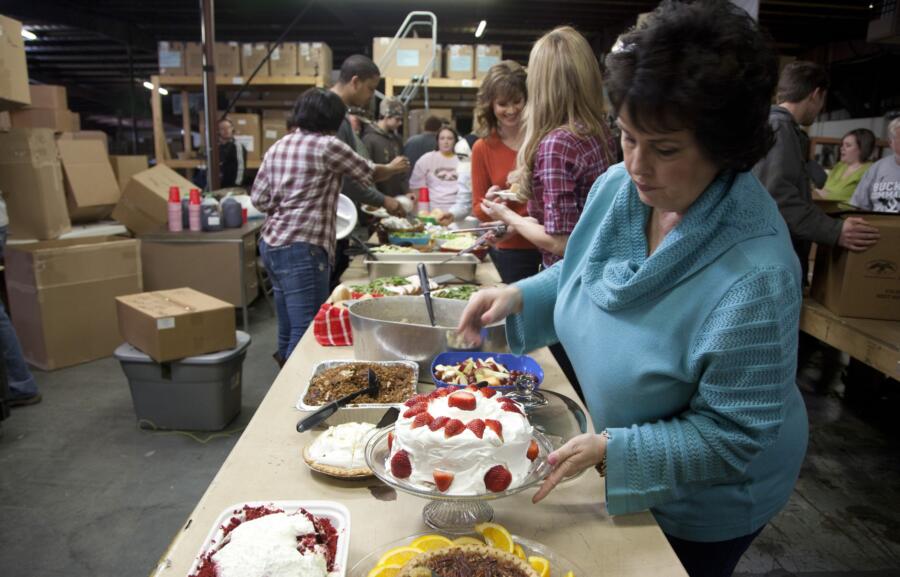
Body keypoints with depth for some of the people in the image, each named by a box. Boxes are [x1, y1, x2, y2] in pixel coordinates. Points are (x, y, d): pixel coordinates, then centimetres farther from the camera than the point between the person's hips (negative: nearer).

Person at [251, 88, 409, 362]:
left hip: (271, 243, 9)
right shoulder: (327, 146, -8)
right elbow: (369, 173, 5)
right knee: (307, 331, -6)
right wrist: (393, 168, 23)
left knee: (288, 329, 15)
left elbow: (259, 198, 12)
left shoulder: (278, 147, 13)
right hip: (301, 249, -9)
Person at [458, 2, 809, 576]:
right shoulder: (617, 186, -15)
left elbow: (731, 436, -27)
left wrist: (608, 449, -34)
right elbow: (580, 278, 4)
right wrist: (519, 296, -14)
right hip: (625, 458, 6)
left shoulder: (756, 275, -36)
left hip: (705, 503, -6)